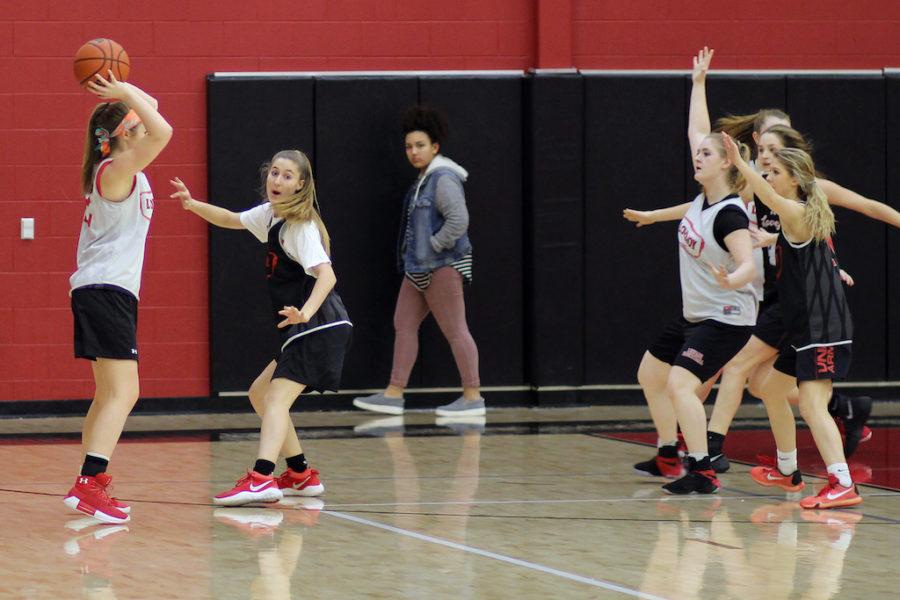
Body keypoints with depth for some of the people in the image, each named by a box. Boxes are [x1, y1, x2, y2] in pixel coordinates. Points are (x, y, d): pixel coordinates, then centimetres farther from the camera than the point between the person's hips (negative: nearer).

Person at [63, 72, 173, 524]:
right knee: (123, 392, -15)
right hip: (107, 289, -10)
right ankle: (89, 484, -25)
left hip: (102, 292, 10)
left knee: (109, 394, 17)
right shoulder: (116, 170, -13)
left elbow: (152, 110, 25)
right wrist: (126, 94, -18)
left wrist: (124, 93, 10)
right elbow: (161, 131, -29)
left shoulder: (122, 170, 13)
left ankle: (89, 486, 20)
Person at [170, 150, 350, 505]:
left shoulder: (301, 226, -14)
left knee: (276, 399, -21)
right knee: (259, 394, 17)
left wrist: (306, 312, -43)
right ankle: (301, 475, 21)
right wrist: (193, 205, 12)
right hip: (304, 331, 10)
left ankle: (261, 479, -38)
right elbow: (233, 220, 28)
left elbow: (327, 275, -26)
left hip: (319, 328, -10)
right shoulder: (270, 214, 12)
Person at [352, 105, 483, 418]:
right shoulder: (425, 178, 16)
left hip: (442, 266, -11)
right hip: (419, 267, 11)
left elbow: (458, 220, -25)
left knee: (455, 331, -5)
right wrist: (413, 252, 15)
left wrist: (434, 246, -18)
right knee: (404, 325, 8)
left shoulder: (443, 179, -15)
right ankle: (394, 394, 10)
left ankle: (473, 397, 0)